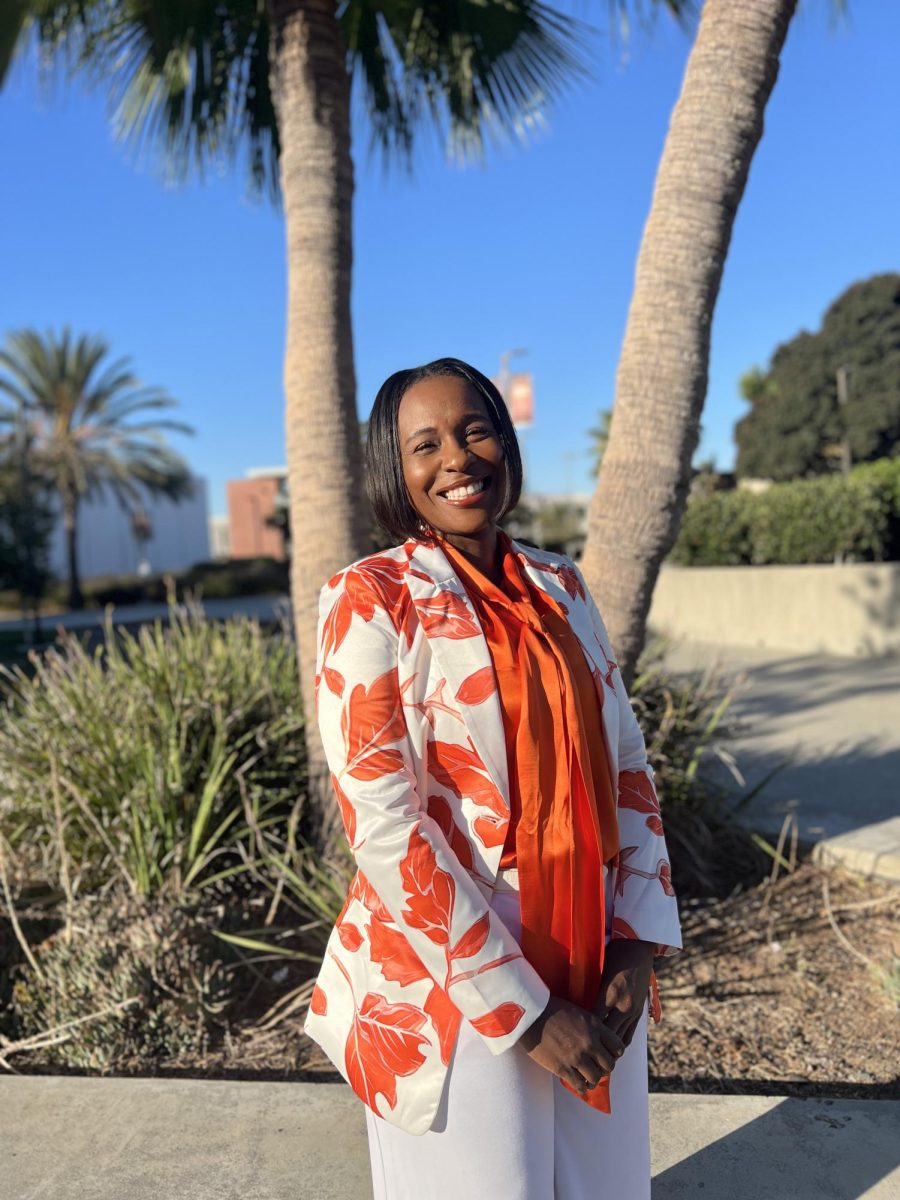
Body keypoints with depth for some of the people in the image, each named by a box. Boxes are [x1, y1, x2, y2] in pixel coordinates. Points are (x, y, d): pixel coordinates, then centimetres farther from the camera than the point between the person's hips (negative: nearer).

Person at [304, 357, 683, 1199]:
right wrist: (524, 1012, -16)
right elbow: (383, 824, -18)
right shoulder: (371, 601, -12)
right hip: (451, 990, -5)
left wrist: (638, 941, -4)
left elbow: (626, 766, 6)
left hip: (595, 987, 5)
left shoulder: (561, 588, 4)